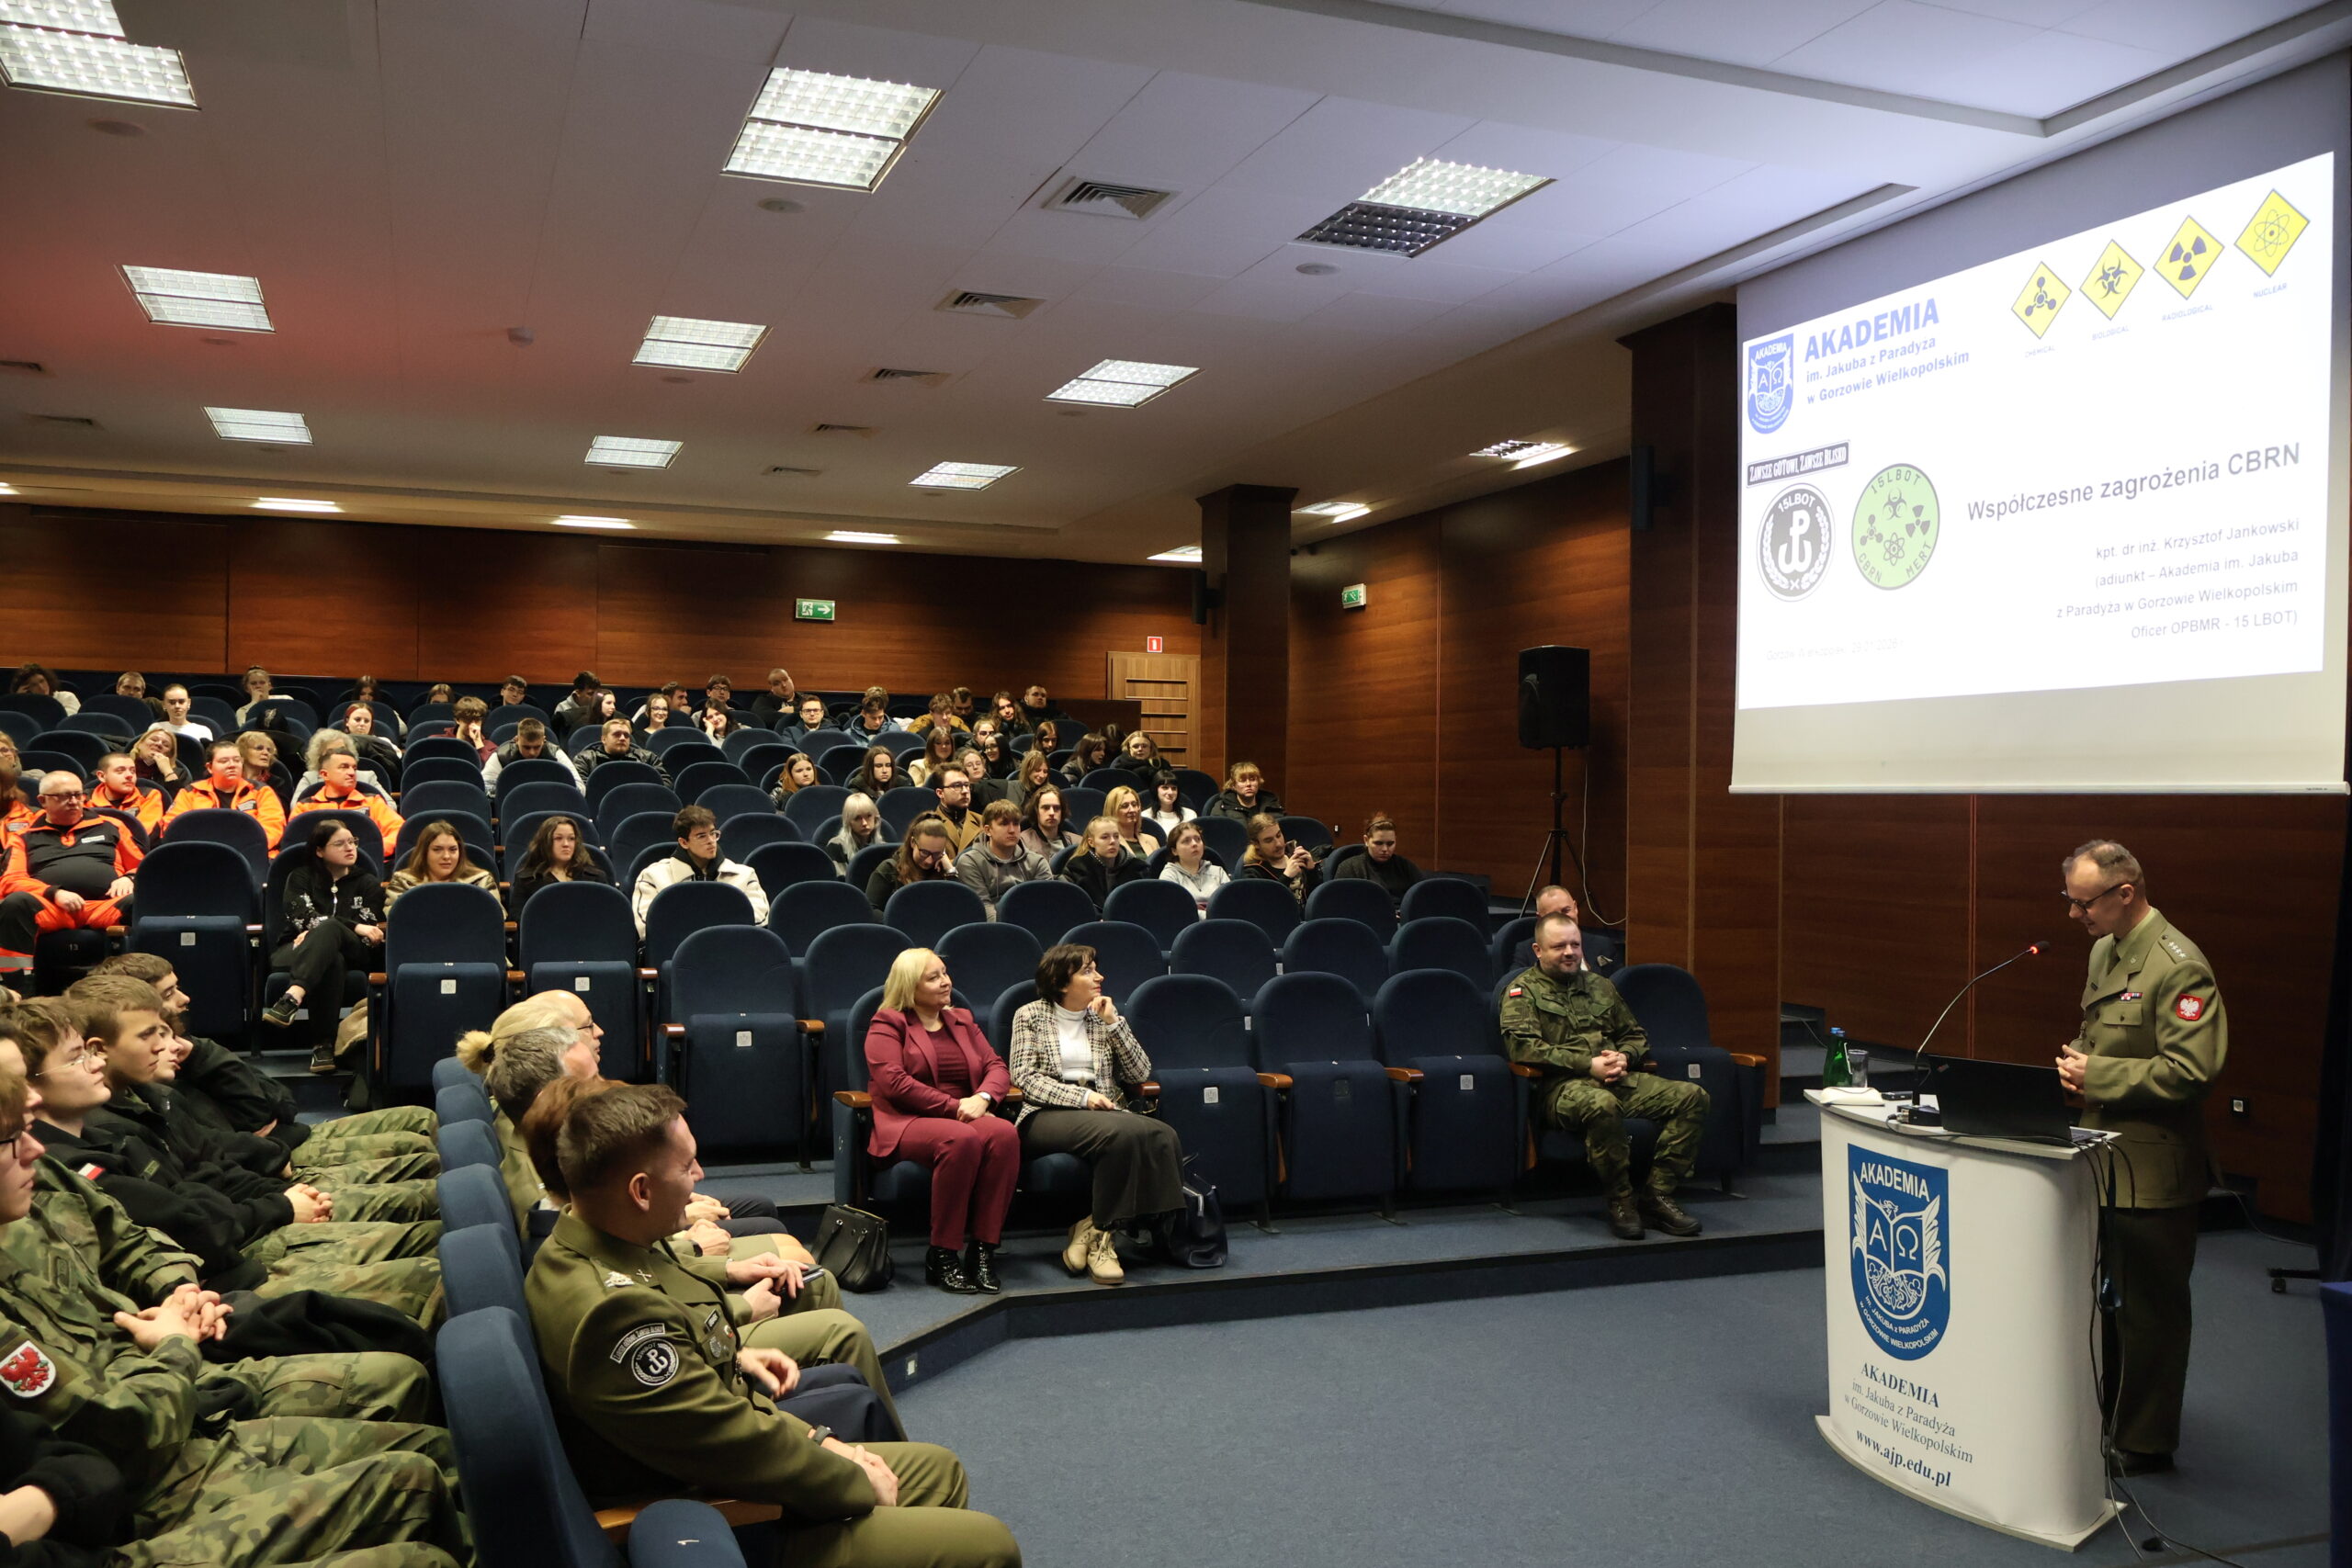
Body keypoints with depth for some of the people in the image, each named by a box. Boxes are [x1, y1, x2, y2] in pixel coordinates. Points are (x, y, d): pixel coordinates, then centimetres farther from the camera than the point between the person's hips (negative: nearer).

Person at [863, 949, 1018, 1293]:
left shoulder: (962, 1020, 23)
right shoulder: (886, 1025, 5)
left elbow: (997, 1066, 13)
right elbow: (893, 1081, -11)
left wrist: (982, 1098, -11)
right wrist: (954, 1107, -16)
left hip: (965, 1116, 5)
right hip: (906, 1123, -5)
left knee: (1004, 1133, -30)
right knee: (961, 1139, -38)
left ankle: (984, 1249, -27)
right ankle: (942, 1256, -27)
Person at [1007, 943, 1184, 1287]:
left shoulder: (1103, 1016, 20)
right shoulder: (1030, 1016, 9)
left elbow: (1140, 1074, 13)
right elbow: (1024, 1077, -3)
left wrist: (1114, 1022, 3)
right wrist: (1081, 1097, -14)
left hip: (1106, 1113, 5)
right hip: (1048, 1115, -5)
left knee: (1162, 1137, -29)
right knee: (1123, 1132, -36)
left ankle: (1095, 1229, -20)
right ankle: (1101, 1234, -20)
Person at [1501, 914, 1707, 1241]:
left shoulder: (1600, 987, 25)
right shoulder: (1523, 991, 6)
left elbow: (1636, 1036, 29)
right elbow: (1523, 1046, -10)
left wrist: (1624, 1058, 2)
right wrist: (1588, 1065, -15)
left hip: (1618, 1080, 6)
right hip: (1561, 1086, -6)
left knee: (1692, 1096, -15)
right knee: (1602, 1104, -41)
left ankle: (1658, 1195, -15)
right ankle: (1621, 1201, -22)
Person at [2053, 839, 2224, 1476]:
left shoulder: (2179, 967, -19)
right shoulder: (2103, 950, 10)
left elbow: (2191, 1071, -24)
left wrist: (2097, 1074, -20)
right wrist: (2075, 1060, 2)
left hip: (2152, 1167, -9)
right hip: (2104, 1156, 9)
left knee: (2149, 1310, 5)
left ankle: (2145, 1443, 19)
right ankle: (2106, 1419, 34)